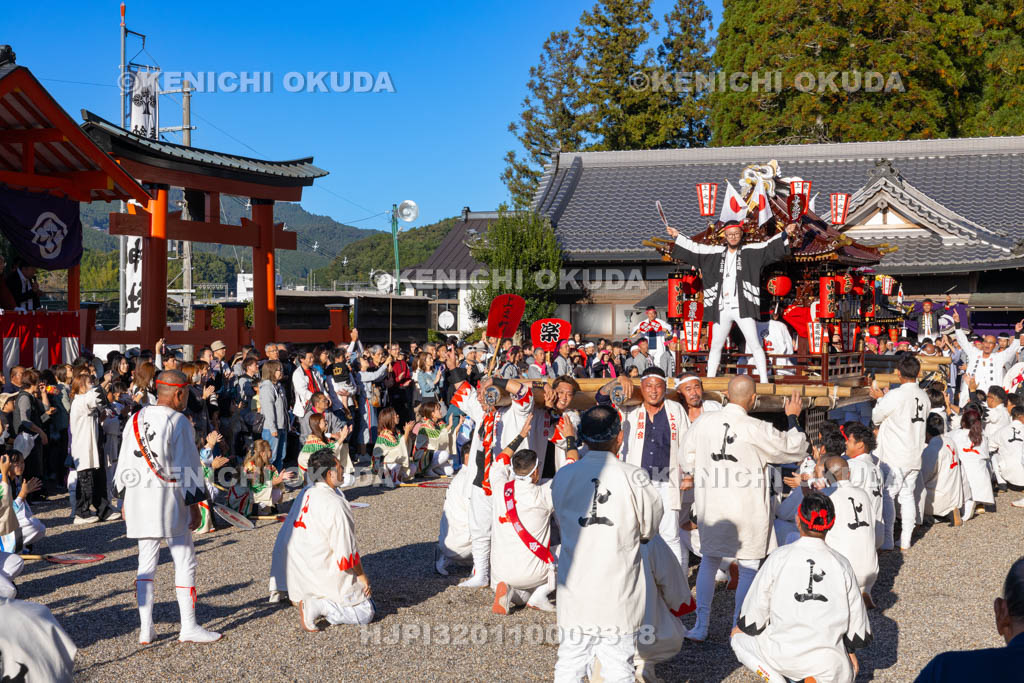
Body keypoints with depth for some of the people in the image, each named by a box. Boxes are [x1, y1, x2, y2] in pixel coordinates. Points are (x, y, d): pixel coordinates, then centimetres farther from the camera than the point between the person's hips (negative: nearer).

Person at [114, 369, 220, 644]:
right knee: (184, 562, 3)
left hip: (138, 498, 6)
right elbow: (187, 467, -11)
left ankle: (145, 629, 13)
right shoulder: (179, 422, -10)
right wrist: (194, 505, -6)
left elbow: (124, 464, 14)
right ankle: (188, 627, 6)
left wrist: (125, 500, 21)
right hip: (170, 500, -6)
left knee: (146, 563, 12)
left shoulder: (135, 420, 9)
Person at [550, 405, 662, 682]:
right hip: (619, 595, -2)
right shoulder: (634, 478, -11)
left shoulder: (563, 477, -3)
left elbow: (562, 522, 8)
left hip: (574, 594, 3)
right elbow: (649, 529, 1)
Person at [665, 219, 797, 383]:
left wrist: (785, 233, -19)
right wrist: (678, 236, 25)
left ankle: (764, 381, -8)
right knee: (715, 346, 11)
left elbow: (768, 246, -6)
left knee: (755, 345, -7)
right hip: (722, 308, 4)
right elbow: (695, 248, 22)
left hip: (743, 308, -4)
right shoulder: (716, 253, 12)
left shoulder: (750, 251, 4)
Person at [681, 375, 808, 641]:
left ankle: (701, 626, 20)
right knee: (748, 568, 11)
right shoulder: (758, 430, -17)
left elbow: (688, 464, 6)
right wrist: (793, 419, 12)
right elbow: (794, 449, -3)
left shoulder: (702, 423, -6)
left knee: (709, 560, 19)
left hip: (710, 507, 4)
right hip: (748, 510, -3)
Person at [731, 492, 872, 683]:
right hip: (827, 660, 2)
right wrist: (850, 651, 26)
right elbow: (856, 621, 8)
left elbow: (754, 614, -2)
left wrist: (740, 628, 20)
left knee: (739, 635, 26)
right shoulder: (841, 564, -1)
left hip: (782, 656, -2)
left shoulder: (779, 557, -7)